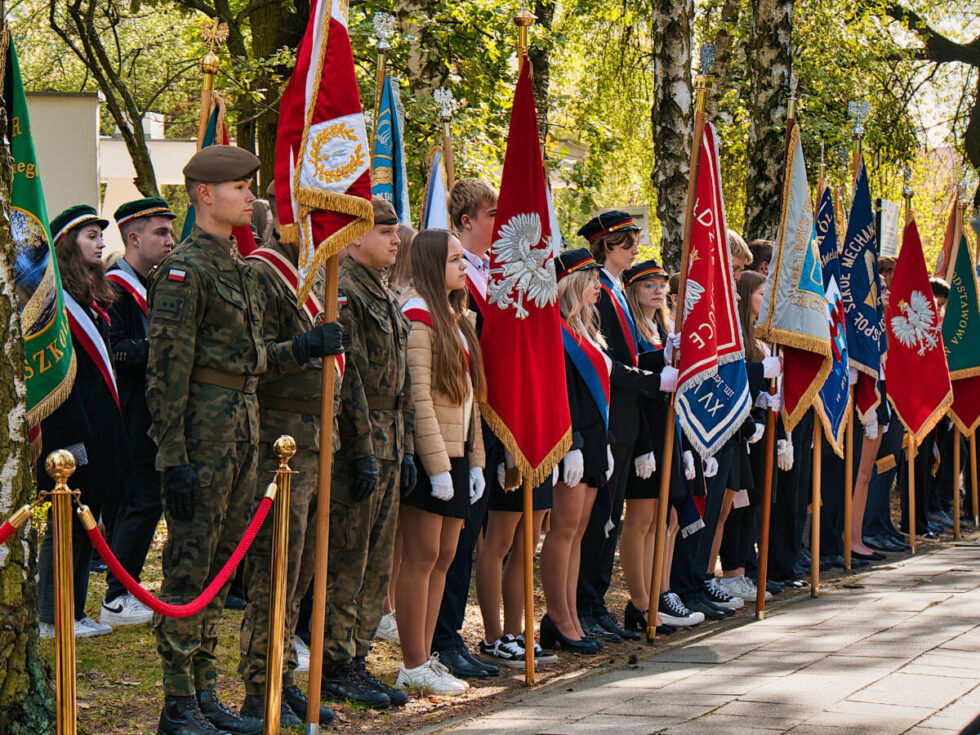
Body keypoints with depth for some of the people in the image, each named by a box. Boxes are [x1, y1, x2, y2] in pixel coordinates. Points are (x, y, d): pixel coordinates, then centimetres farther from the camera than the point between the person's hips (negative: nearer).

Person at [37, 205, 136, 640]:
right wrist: (71, 437, -22)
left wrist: (109, 430, 16)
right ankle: (53, 618, 3)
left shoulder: (92, 297, 17)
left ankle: (75, 611, 17)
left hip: (98, 425, 9)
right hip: (71, 428, -9)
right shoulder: (54, 300, -14)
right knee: (66, 523, -4)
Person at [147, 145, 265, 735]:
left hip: (243, 428, 9)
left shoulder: (242, 269, 16)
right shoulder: (185, 269, -12)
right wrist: (174, 459, -20)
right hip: (204, 433, -9)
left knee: (221, 564, 12)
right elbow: (167, 370, -16)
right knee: (190, 566, -4)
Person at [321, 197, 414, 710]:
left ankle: (357, 660, 17)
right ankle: (336, 668, 2)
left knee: (377, 565, 11)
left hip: (386, 444, 9)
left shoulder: (384, 296, 18)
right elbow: (346, 376, -18)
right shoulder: (342, 291, -13)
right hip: (357, 443, -9)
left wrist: (404, 448, 17)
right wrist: (362, 452, -20)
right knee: (346, 561, -4)